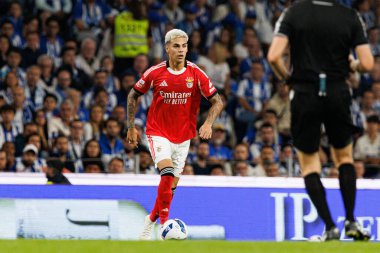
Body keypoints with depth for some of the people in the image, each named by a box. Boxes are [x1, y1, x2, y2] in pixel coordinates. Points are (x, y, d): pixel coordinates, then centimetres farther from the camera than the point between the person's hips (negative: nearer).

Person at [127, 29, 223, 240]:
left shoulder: (196, 74, -8)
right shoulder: (155, 73, -9)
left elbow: (217, 101, -3)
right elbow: (134, 95, 7)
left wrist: (208, 124, -20)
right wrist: (131, 126, 5)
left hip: (183, 137, 3)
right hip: (158, 133, -3)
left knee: (171, 186, 9)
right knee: (167, 172, -26)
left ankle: (151, 220, 32)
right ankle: (164, 223, -22)